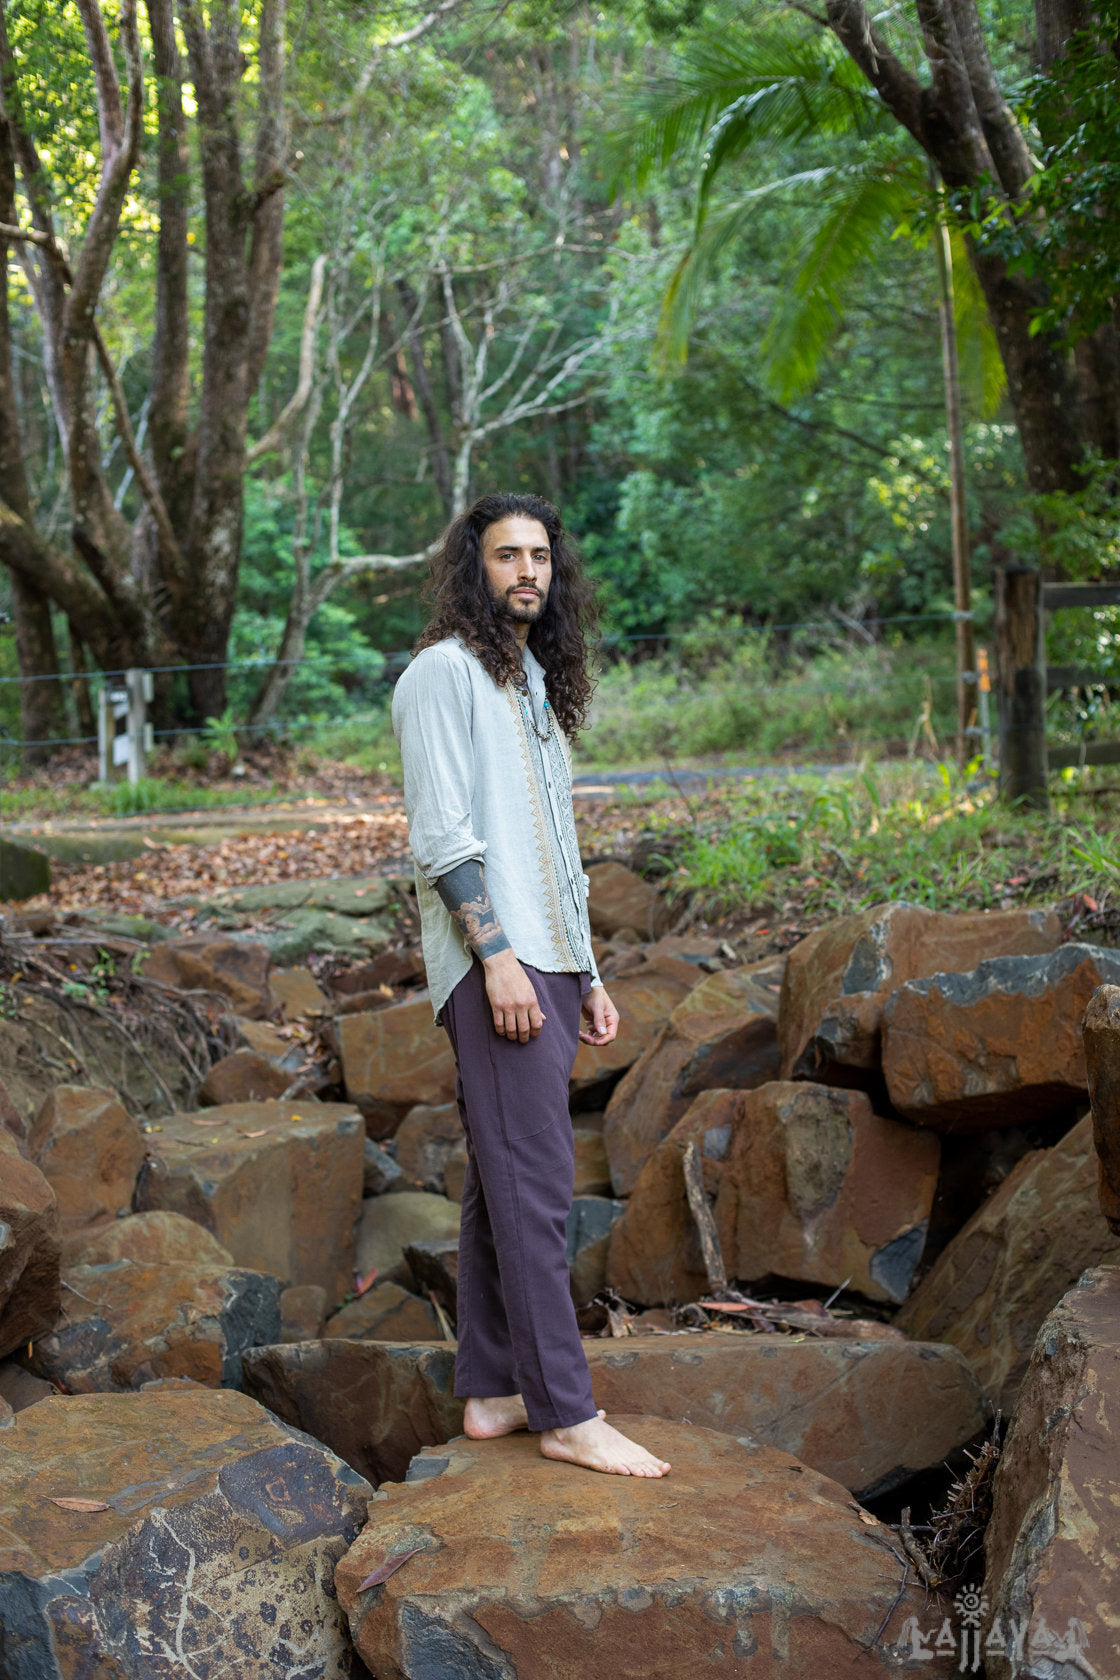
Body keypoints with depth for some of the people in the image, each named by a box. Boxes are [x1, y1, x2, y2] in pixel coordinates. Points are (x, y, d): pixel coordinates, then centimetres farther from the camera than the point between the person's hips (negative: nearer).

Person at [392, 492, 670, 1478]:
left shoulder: (537, 687, 23)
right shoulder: (445, 673, -3)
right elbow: (441, 834, -13)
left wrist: (585, 975, 21)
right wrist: (496, 954, -20)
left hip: (545, 962, 9)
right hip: (492, 963, -9)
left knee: (503, 1182, 10)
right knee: (534, 1183, -10)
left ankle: (491, 1391, 17)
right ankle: (566, 1413, -6)